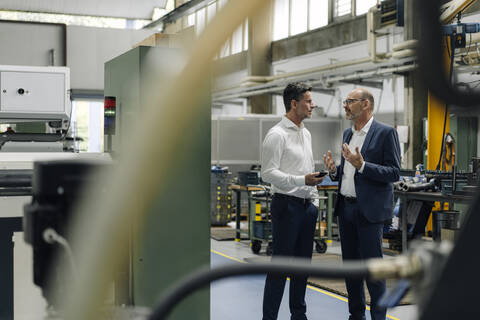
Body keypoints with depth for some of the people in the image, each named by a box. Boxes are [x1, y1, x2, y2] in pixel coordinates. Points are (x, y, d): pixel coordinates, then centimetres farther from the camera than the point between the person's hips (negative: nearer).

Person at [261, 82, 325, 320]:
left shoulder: (306, 133, 15)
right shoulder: (277, 135, -12)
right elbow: (268, 173, -18)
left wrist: (314, 200, 18)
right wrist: (301, 180, -25)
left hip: (307, 205, 8)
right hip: (287, 205, -8)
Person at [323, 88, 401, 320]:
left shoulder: (385, 133, -8)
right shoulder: (348, 133, 15)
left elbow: (394, 173, -14)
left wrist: (362, 165, -23)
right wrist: (334, 170, 1)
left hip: (369, 211, -7)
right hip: (345, 207, 7)